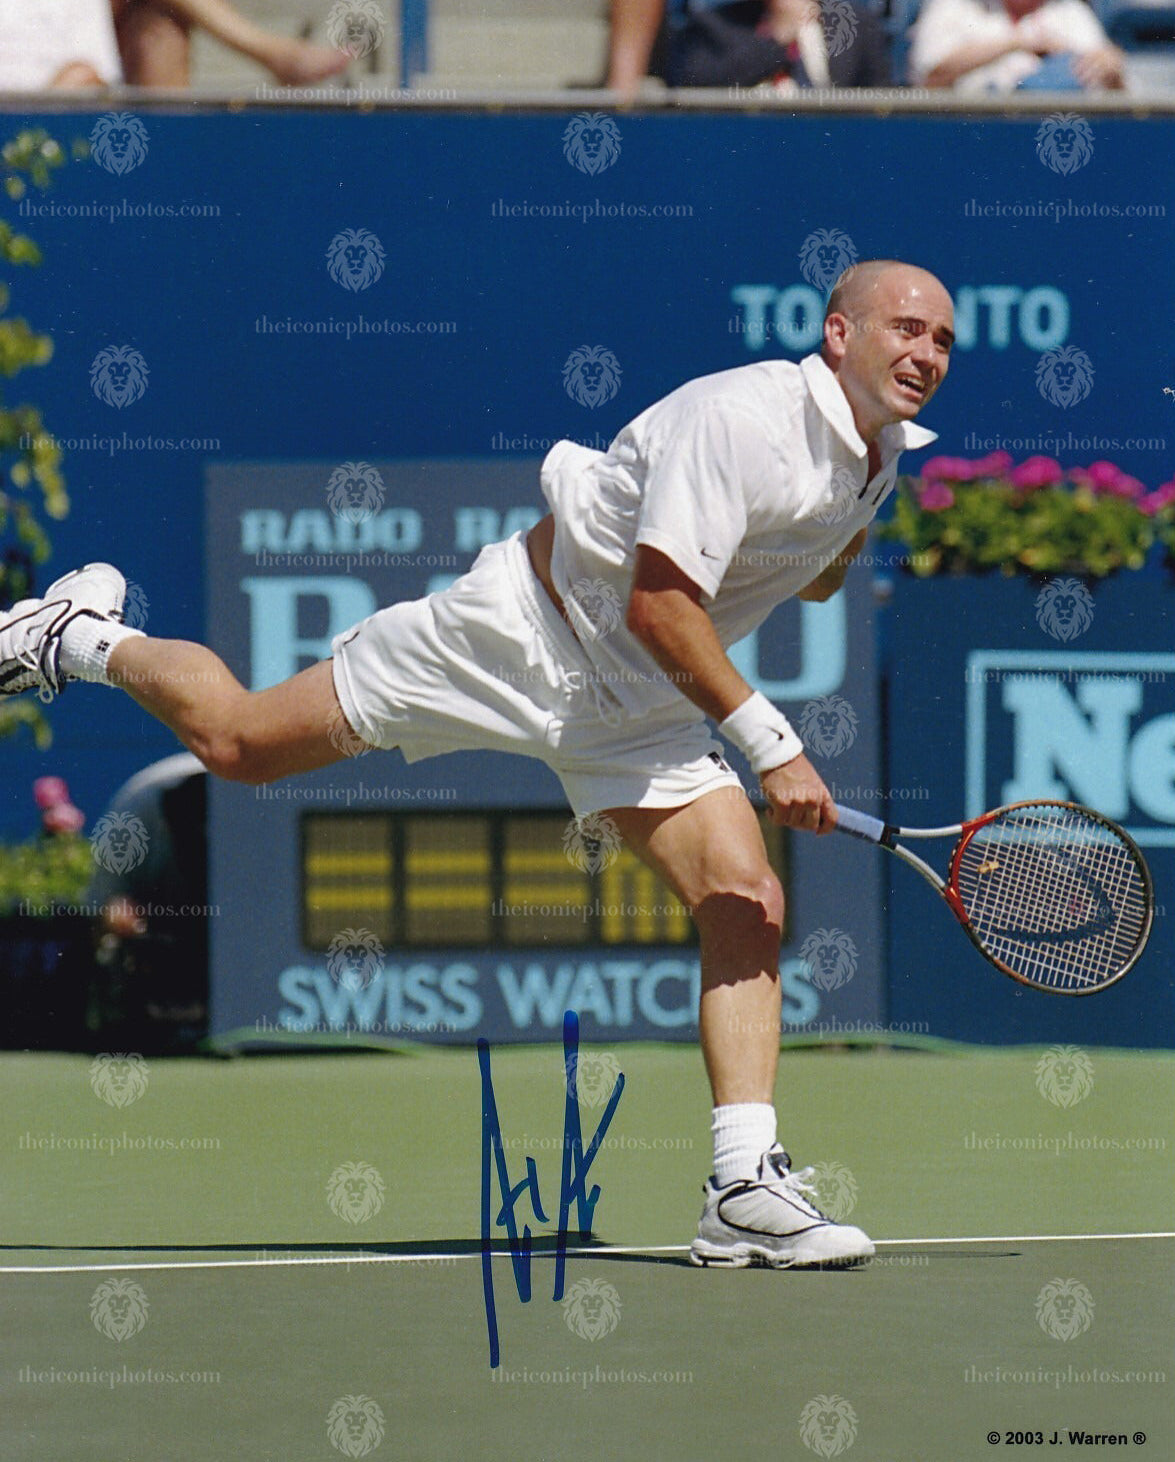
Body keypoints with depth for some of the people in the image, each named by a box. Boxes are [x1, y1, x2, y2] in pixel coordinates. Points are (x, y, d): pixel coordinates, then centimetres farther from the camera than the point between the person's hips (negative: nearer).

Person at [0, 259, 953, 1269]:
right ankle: (86, 638, 33)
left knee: (748, 905, -12)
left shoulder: (881, 456, 1)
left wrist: (840, 563, 0)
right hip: (524, 631, -7)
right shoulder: (742, 420, -27)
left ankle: (744, 1188, -14)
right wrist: (772, 743, -33)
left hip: (641, 708, 7)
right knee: (237, 741, 3)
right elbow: (659, 604, -31)